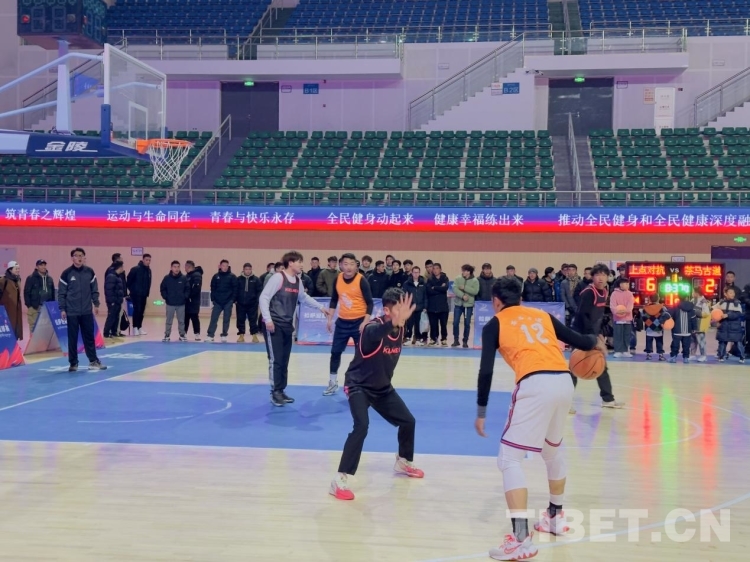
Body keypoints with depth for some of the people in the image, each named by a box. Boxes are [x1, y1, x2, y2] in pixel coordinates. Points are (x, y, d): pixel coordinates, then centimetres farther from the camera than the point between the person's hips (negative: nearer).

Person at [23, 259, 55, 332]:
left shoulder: (49, 278, 12)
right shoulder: (31, 278, -3)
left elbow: (53, 292, 16)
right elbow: (26, 292, -5)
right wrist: (28, 305, -10)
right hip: (34, 307, -4)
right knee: (34, 327, -4)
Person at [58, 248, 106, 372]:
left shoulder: (89, 272, 3)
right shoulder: (66, 273, -5)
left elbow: (94, 289, 9)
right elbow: (61, 293, -3)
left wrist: (96, 304, 4)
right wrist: (62, 309, -7)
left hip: (87, 311, 2)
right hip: (72, 312, -2)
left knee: (89, 337, 9)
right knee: (72, 338, 3)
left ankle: (93, 361, 17)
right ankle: (73, 363, 12)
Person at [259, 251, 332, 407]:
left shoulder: (298, 281, 9)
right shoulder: (278, 277, -15)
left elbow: (304, 298, 27)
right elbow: (264, 298, -16)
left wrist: (320, 307, 24)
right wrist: (268, 319, -20)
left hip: (287, 326, 8)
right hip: (274, 325, -8)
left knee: (284, 361, 10)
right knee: (276, 360, -8)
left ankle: (281, 391, 17)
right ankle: (275, 393, 0)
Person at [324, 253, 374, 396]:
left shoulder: (361, 280, -14)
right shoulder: (338, 279, 0)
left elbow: (369, 303, -12)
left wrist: (365, 322, -19)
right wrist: (330, 318, 8)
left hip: (358, 322, -5)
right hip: (342, 321, 5)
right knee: (335, 352, 9)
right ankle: (333, 383, 22)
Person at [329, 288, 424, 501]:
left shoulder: (400, 329, -5)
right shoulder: (373, 328, -28)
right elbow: (375, 335, -55)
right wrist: (395, 321, -71)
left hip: (382, 387, 8)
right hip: (359, 386, -8)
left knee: (408, 421, 12)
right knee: (361, 426, -27)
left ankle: (403, 462, 40)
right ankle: (340, 480, -22)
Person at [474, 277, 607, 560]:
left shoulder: (494, 324, 12)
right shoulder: (542, 315, 24)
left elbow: (486, 371, 3)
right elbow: (579, 341, 27)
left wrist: (481, 412, 9)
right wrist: (597, 343, 50)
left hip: (535, 385, -6)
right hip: (564, 381, 6)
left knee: (509, 459, 0)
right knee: (553, 449, 30)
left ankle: (521, 539, -10)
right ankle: (555, 516, 44)